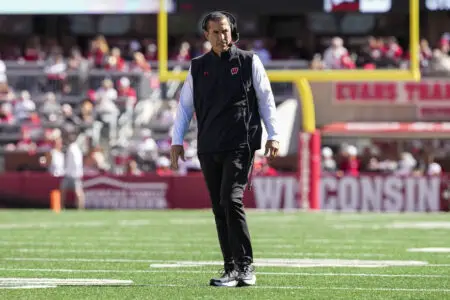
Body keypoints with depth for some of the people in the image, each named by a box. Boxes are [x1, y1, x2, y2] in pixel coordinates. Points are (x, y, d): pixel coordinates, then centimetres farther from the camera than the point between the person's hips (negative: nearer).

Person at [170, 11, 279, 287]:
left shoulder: (248, 62, 4)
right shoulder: (198, 67, 12)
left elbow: (266, 99, 4)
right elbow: (185, 105, 15)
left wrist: (273, 135, -2)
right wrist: (177, 140, 7)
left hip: (240, 145, -4)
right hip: (208, 148, 4)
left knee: (231, 200, -17)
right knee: (220, 210, 4)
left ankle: (245, 267, -14)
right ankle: (232, 270, 8)